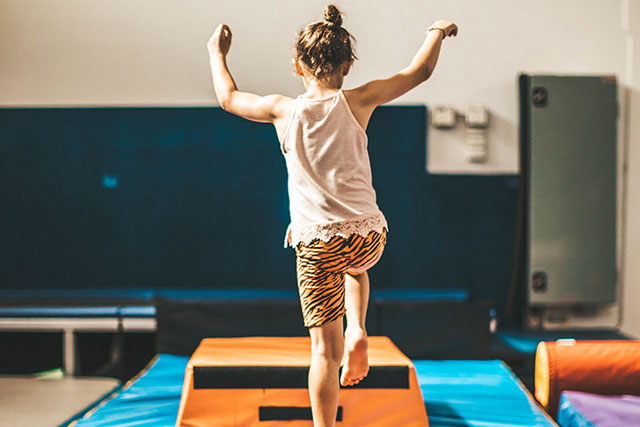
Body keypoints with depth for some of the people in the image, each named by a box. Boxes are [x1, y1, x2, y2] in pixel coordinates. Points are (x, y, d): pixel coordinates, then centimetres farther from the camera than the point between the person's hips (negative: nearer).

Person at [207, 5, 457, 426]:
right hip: (369, 235, 1)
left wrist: (218, 54, 36)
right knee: (354, 266, 37)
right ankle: (357, 333, 14)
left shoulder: (282, 109, 1)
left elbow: (229, 98, 19)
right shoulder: (357, 102, -1)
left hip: (315, 242, -1)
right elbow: (419, 71, 11)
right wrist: (437, 31, 30)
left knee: (326, 350, 3)